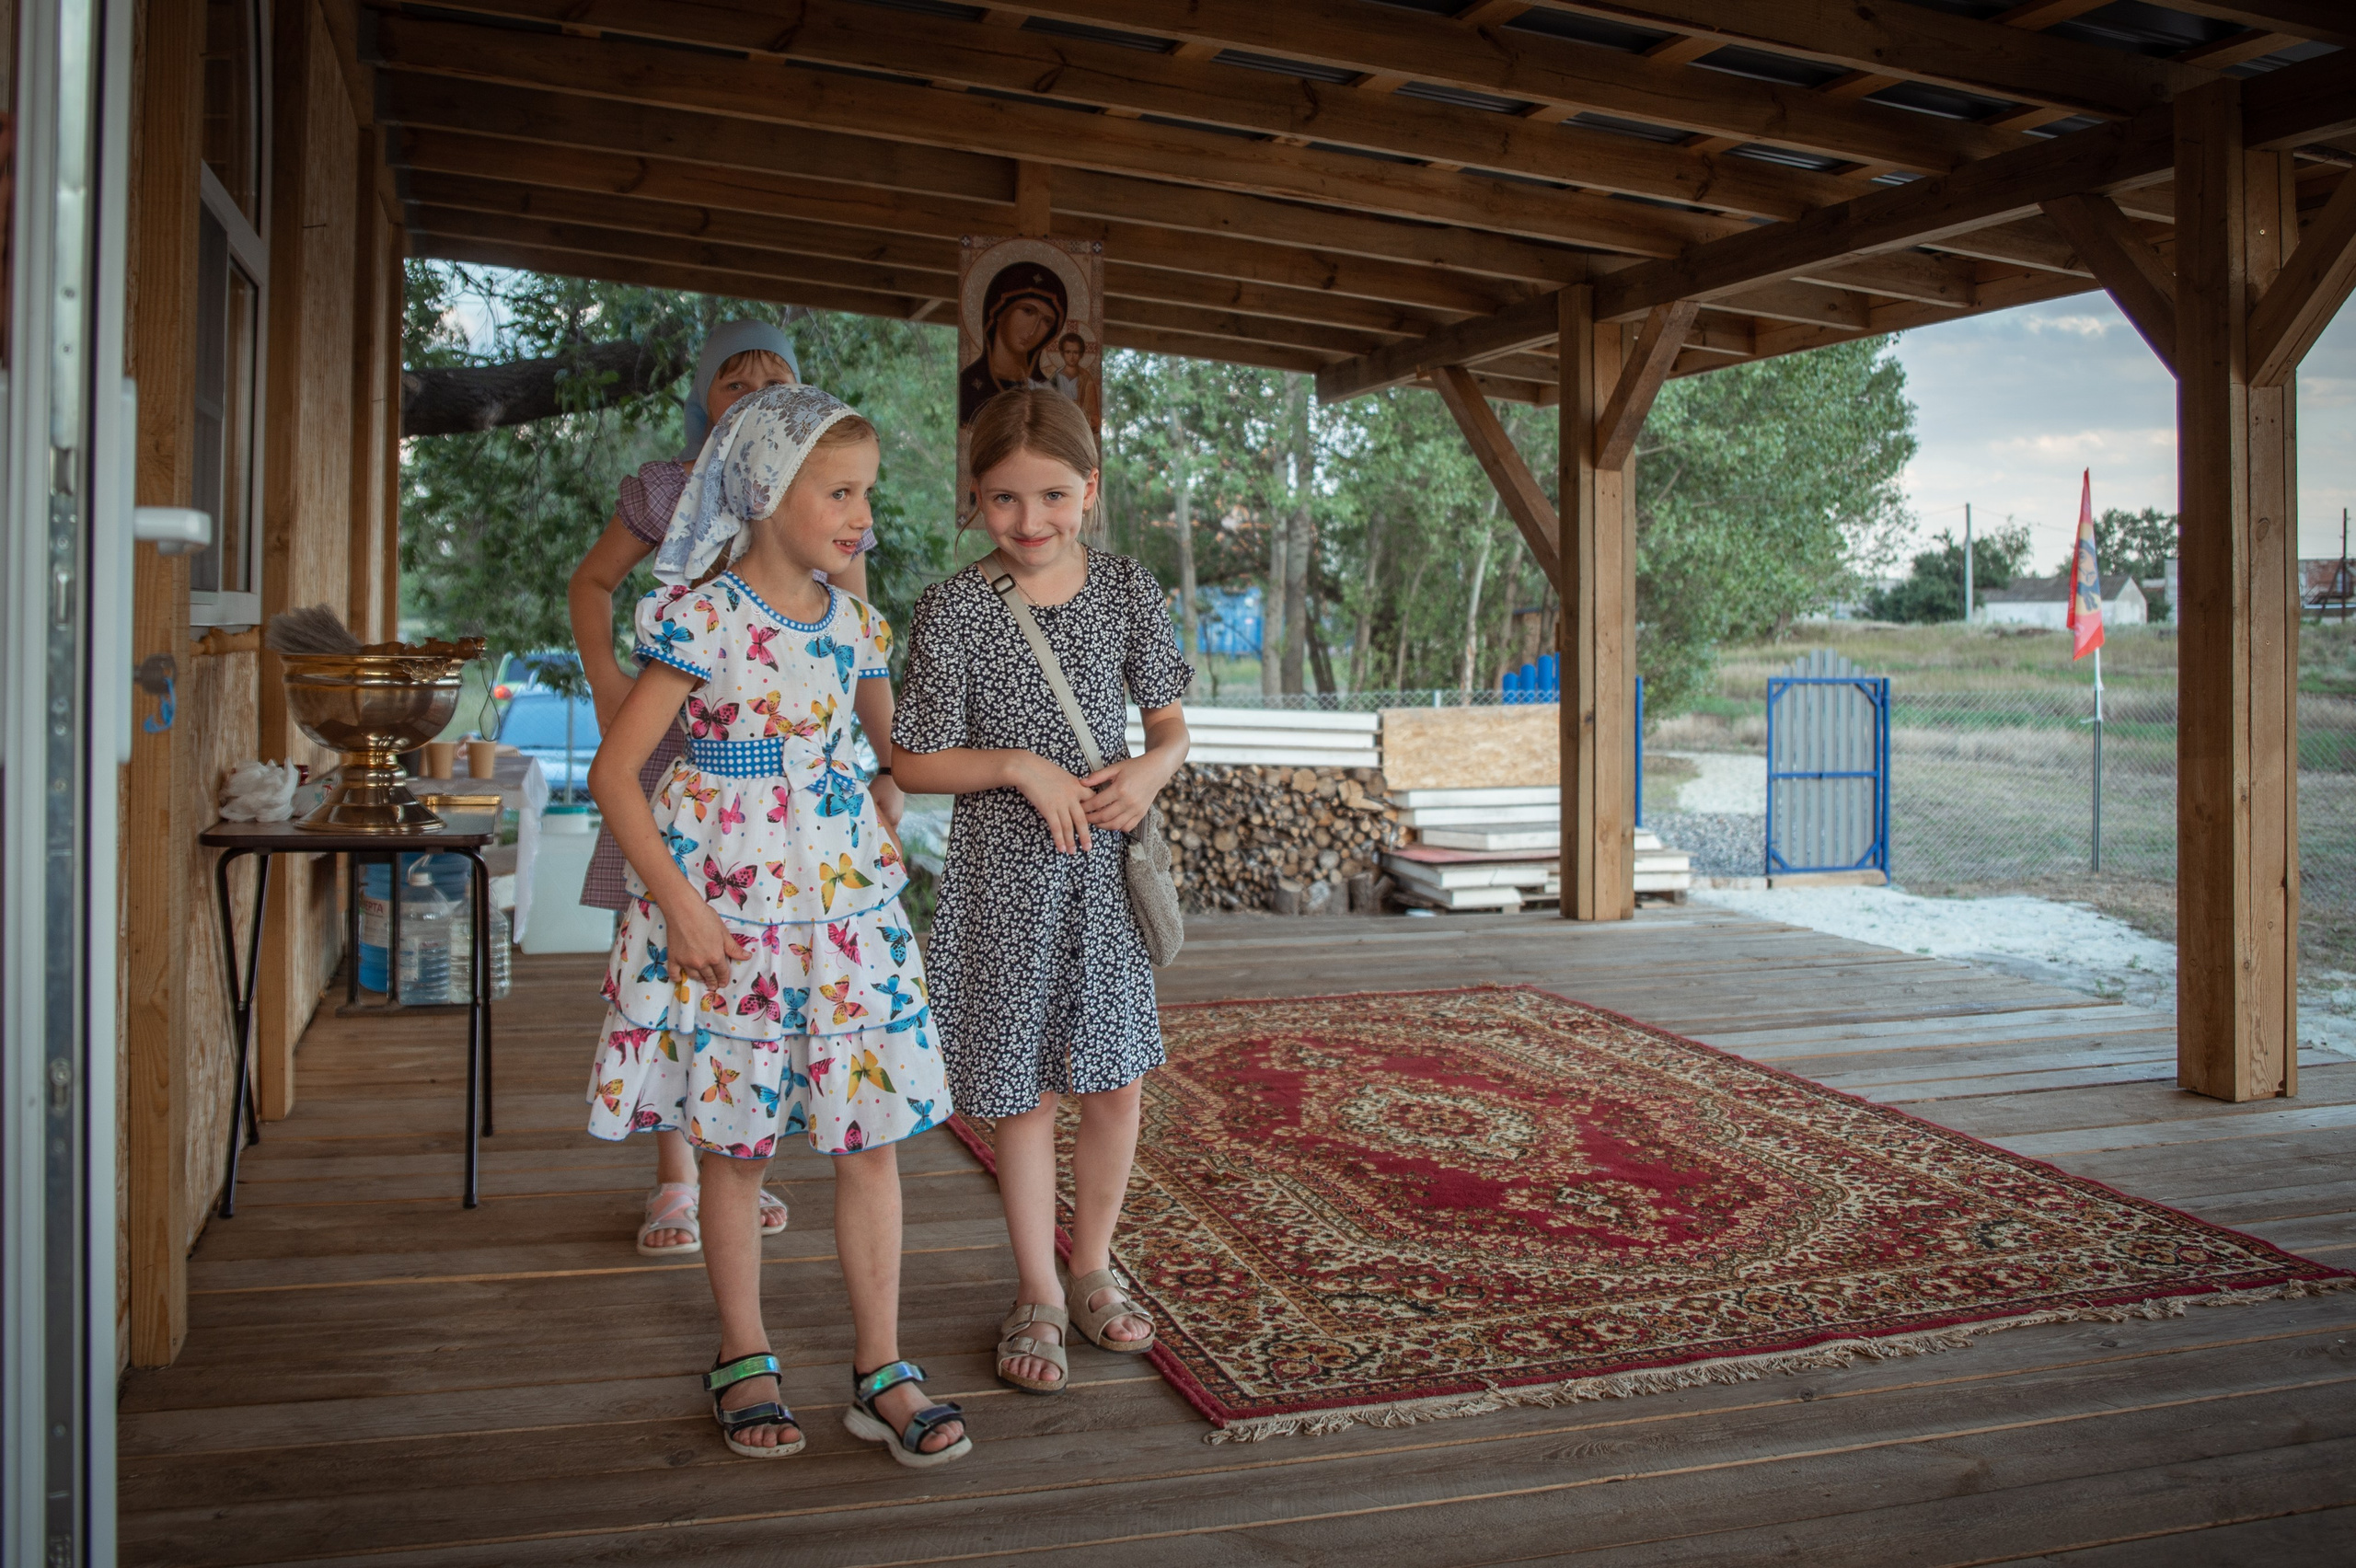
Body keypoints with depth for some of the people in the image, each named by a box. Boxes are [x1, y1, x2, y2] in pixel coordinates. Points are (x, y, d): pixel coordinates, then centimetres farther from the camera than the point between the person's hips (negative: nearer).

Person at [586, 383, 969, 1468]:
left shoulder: (854, 625, 6)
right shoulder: (701, 620, -11)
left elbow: (898, 750, 21)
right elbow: (614, 772, -11)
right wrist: (678, 906, -16)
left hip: (844, 897, 5)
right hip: (725, 905, -5)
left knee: (869, 1136, 5)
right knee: (734, 1142, 9)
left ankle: (880, 1371, 18)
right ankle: (743, 1361, 27)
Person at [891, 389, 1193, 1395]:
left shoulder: (1127, 591, 1)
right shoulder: (954, 608, -9)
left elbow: (1171, 720, 9)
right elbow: (914, 762, -7)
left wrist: (1152, 770, -12)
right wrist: (1022, 766, -18)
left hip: (1108, 870, 3)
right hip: (1006, 874, -3)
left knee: (1115, 1077, 10)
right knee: (1023, 1089, 7)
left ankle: (1093, 1266, 33)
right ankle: (1038, 1294, 25)